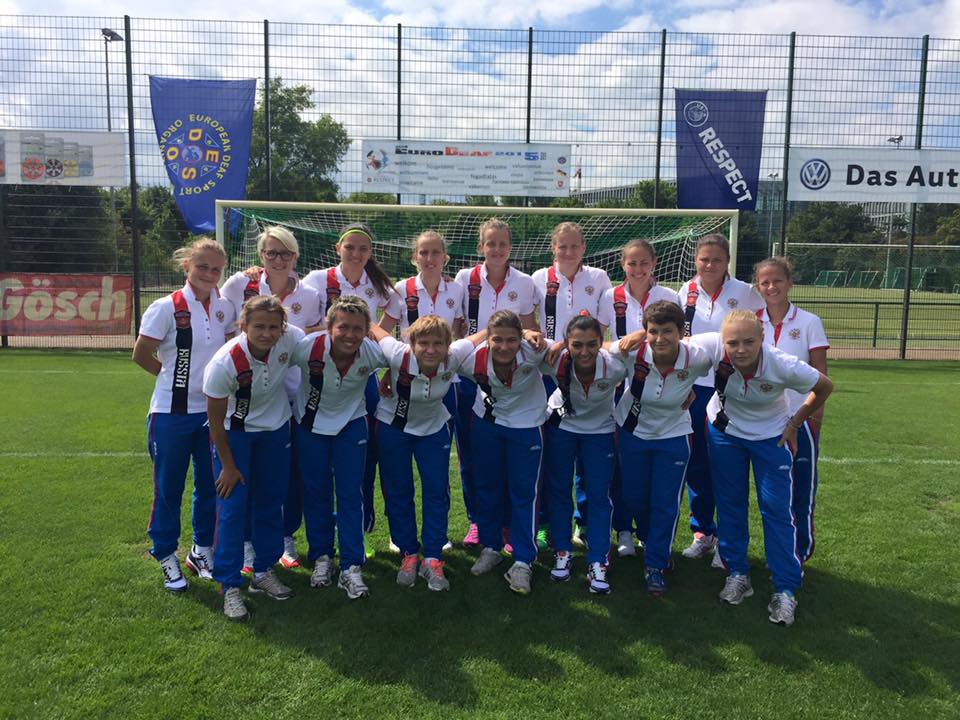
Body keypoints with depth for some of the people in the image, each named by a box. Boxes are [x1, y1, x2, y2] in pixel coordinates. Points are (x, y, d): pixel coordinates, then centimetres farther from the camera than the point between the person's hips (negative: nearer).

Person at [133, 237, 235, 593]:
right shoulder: (167, 307, -11)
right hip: (172, 413, -4)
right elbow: (141, 355, -5)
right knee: (169, 488, 8)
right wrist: (176, 376, 0)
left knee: (211, 485, 12)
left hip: (213, 410, 4)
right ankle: (167, 557, 25)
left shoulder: (225, 307, 2)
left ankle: (201, 550, 31)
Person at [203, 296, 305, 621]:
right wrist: (228, 465, -12)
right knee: (232, 506, -8)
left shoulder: (292, 339, -25)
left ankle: (264, 572, 28)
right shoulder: (224, 363, -32)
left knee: (272, 502, 11)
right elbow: (215, 418, -19)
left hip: (276, 429, 4)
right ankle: (230, 586, 5)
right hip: (234, 432, -4)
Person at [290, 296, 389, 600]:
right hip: (310, 423, 0)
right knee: (316, 492, 9)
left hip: (351, 423, 0)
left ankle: (351, 568, 6)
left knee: (351, 493, -2)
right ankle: (321, 557, 26)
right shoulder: (307, 347, -30)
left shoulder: (374, 352, -27)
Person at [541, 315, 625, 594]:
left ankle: (597, 563, 11)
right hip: (561, 425, 1)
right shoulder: (556, 361, -32)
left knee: (598, 495, 0)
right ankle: (562, 552, 26)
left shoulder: (616, 366, -33)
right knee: (559, 489, 8)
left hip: (600, 429, 0)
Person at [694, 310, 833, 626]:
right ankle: (737, 574, 24)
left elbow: (825, 387, -13)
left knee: (777, 510, -3)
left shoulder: (783, 366, -33)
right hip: (725, 431, 2)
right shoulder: (712, 347, -32)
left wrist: (794, 424, -8)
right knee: (729, 505, 8)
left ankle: (786, 589, 8)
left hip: (771, 435, -2)